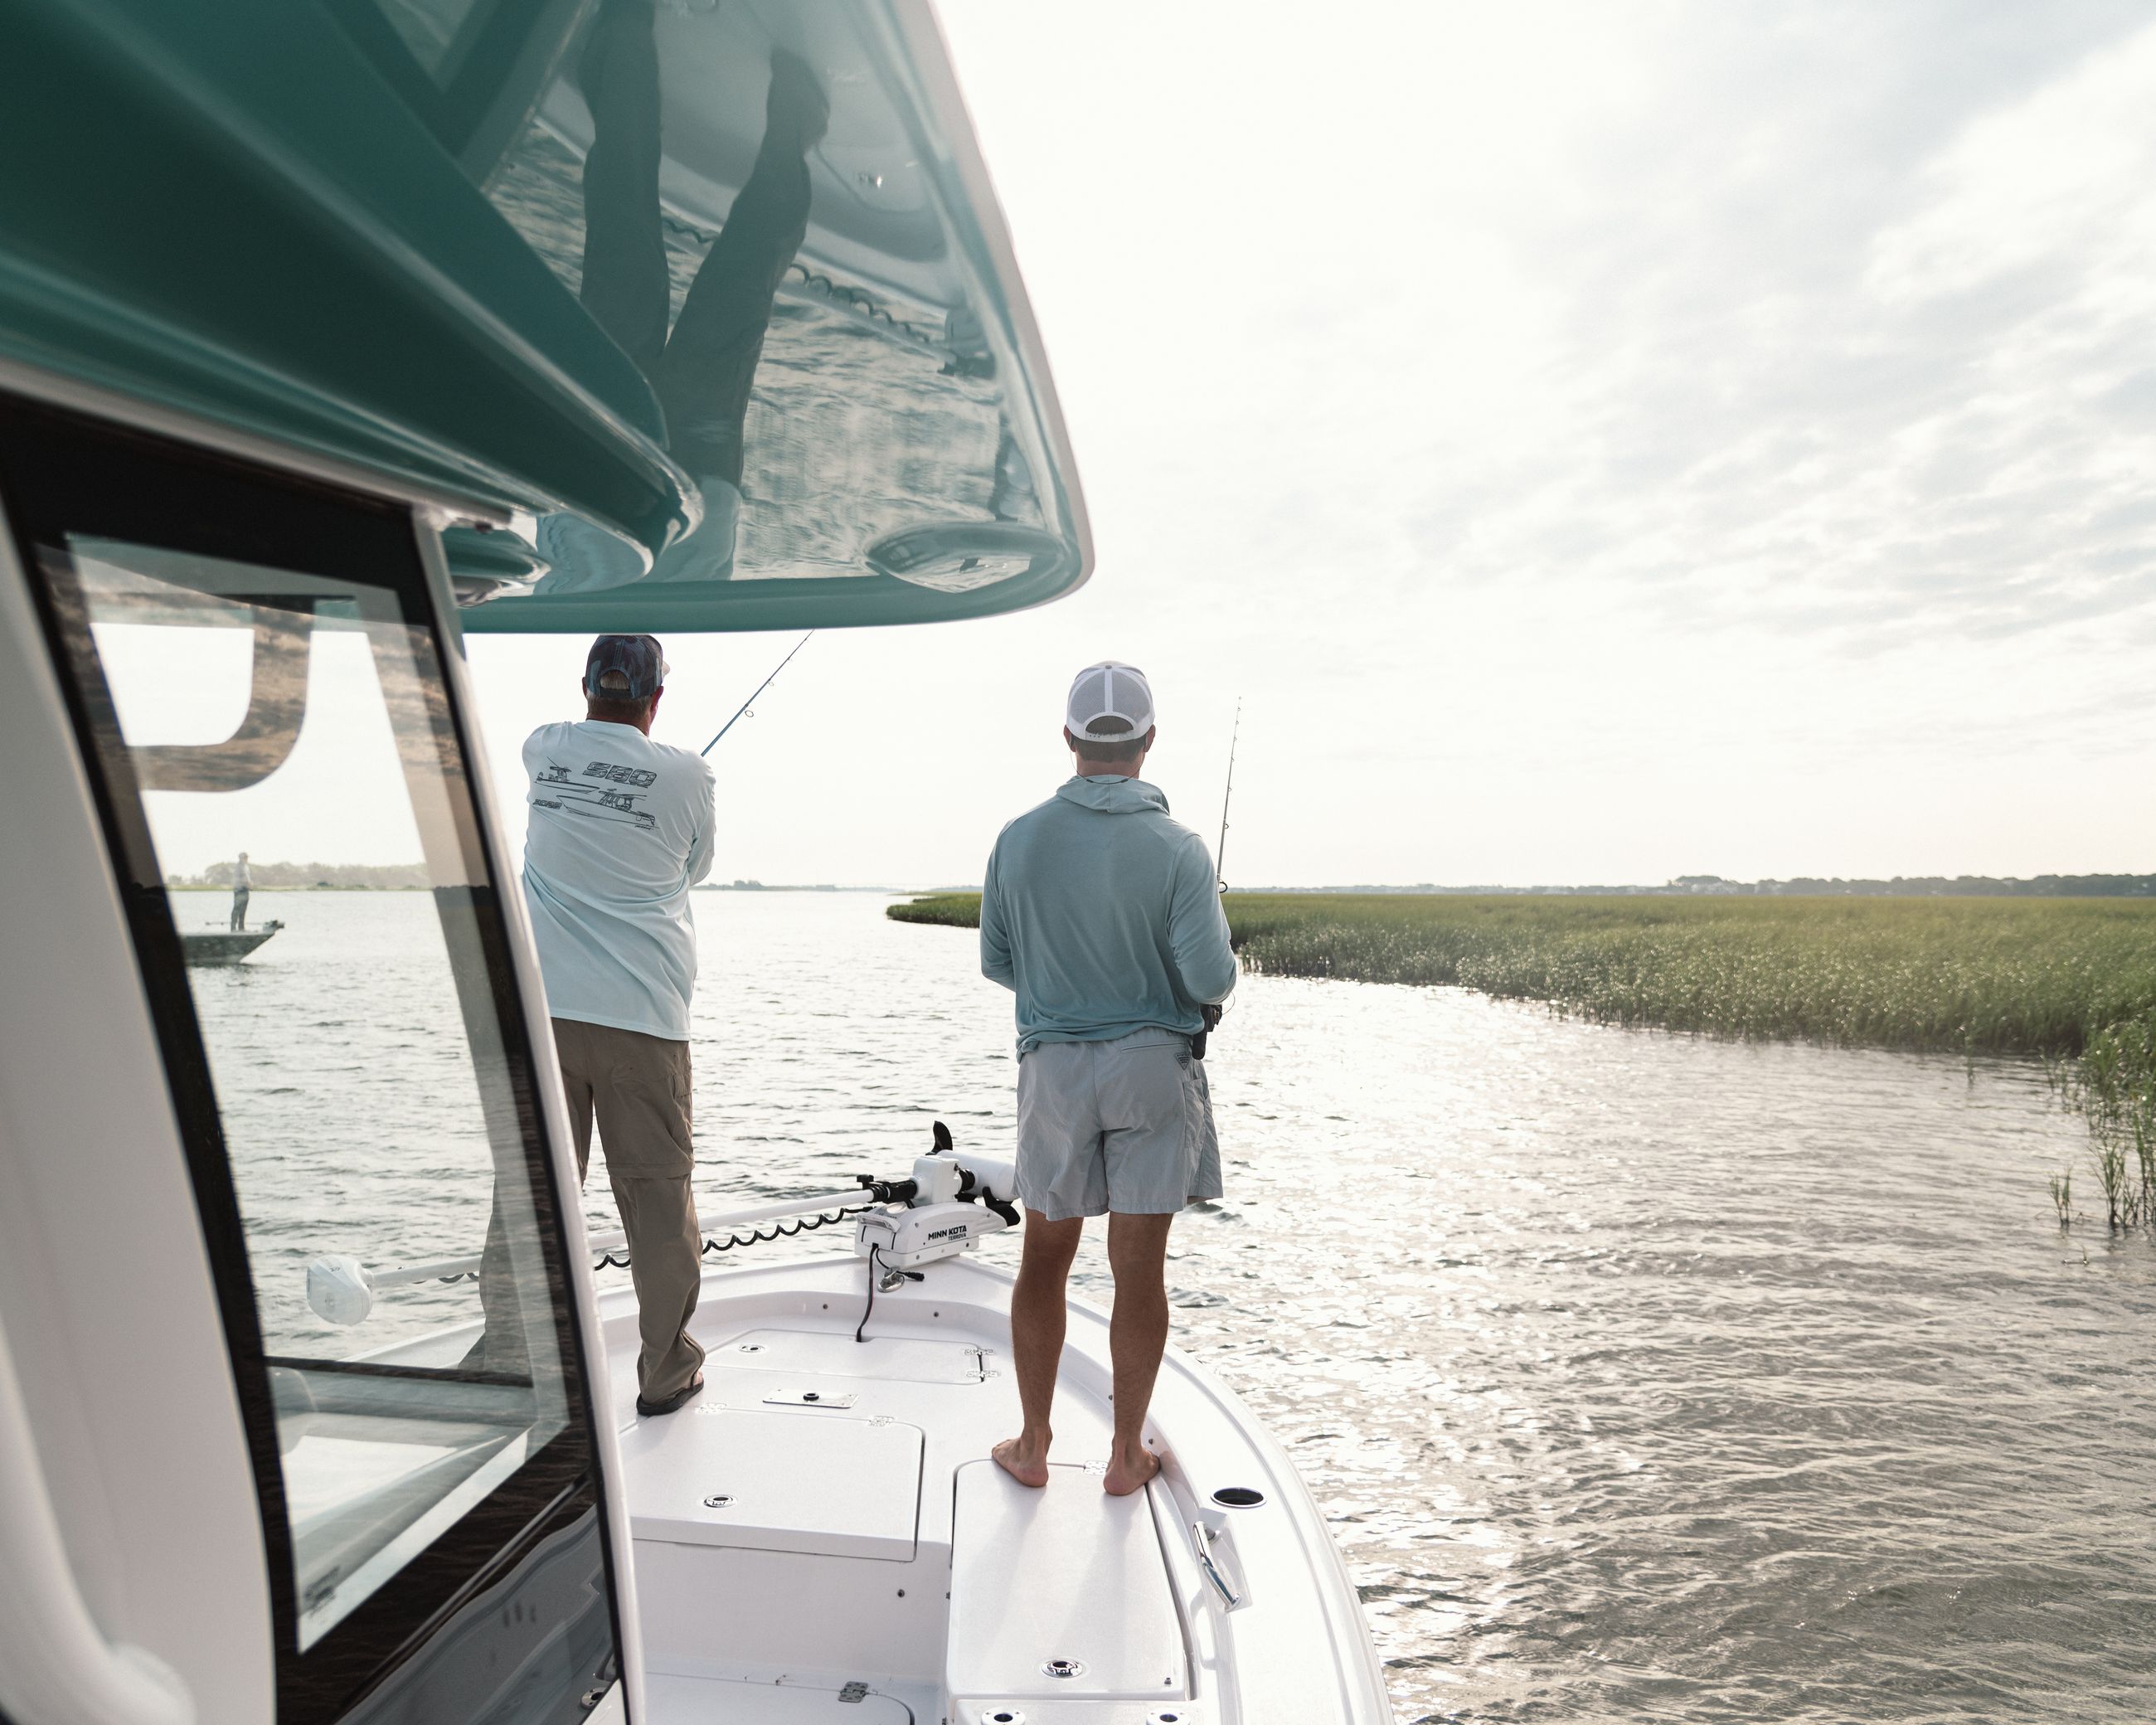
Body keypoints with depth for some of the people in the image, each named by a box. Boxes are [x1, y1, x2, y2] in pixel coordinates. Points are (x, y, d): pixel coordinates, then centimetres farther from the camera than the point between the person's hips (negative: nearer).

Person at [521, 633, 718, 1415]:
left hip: (541, 1008, 3)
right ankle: (667, 1373, 17)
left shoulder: (545, 751, 4)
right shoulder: (684, 774, -4)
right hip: (641, 1015, -3)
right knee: (658, 1197, 7)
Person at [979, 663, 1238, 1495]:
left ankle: (1033, 1445, 25)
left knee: (1044, 1258, 15)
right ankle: (1127, 1454, 20)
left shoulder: (1020, 838, -3)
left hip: (1052, 1064, 2)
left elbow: (996, 962, 4)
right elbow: (1211, 979, -16)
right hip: (1153, 1064, -2)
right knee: (1139, 1269, 8)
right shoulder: (1177, 848, -11)